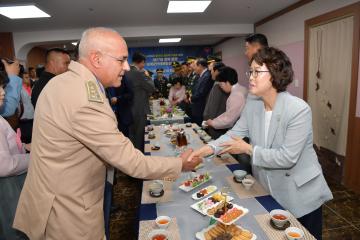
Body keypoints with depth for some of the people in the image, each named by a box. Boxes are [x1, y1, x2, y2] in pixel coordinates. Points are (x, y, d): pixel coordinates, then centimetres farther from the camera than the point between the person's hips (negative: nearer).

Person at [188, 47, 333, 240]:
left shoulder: (299, 110, -25)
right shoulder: (252, 105, -5)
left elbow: (287, 157, -27)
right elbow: (234, 133, -6)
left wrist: (248, 149, -22)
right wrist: (208, 149, -21)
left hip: (300, 195, -5)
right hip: (265, 190, 5)